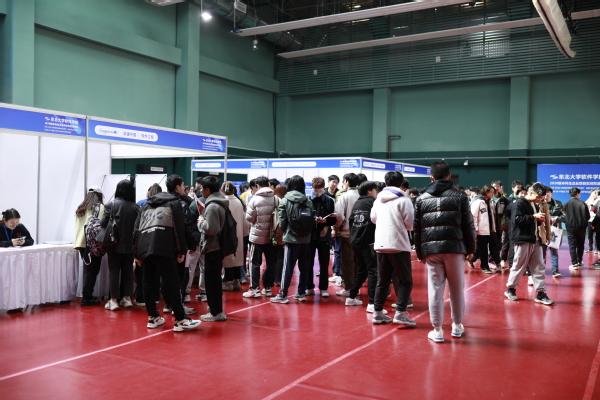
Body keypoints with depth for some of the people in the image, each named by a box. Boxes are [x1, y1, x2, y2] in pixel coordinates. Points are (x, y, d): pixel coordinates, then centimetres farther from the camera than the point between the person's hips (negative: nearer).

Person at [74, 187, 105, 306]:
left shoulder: (80, 208, 15)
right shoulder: (100, 207, -5)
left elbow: (77, 226, 18)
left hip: (81, 243, 6)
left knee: (88, 270, 14)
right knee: (92, 271, 0)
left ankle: (87, 296, 16)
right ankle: (87, 297, 0)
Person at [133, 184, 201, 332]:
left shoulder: (146, 205, 31)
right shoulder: (174, 202, 18)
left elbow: (136, 229, 23)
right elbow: (179, 227, 6)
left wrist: (137, 254, 23)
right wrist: (181, 251, 7)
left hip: (143, 247, 5)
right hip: (163, 247, -5)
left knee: (149, 283, 12)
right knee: (172, 282, -6)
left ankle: (153, 317, 18)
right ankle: (180, 320, -7)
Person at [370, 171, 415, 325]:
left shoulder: (378, 200, 9)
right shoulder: (403, 200, -7)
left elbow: (373, 219, 20)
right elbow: (410, 223, -8)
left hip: (380, 244, 6)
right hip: (399, 245, -5)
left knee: (382, 281, 14)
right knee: (405, 281, 3)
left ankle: (378, 313, 15)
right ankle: (400, 313, -5)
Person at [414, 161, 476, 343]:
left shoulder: (422, 198, 8)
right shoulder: (459, 196, 4)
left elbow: (417, 228, 8)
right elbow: (468, 225, 2)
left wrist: (420, 252, 14)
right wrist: (470, 248, 11)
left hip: (431, 249, 1)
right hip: (454, 247, -1)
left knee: (435, 289, 4)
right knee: (457, 288, 13)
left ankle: (437, 330, 8)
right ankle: (457, 326, 25)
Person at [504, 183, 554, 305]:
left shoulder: (534, 205, 17)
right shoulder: (519, 203, -9)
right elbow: (517, 219, -20)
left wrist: (540, 220, 6)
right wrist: (534, 217, -18)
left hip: (535, 241, 8)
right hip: (523, 240, -8)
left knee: (539, 267, 5)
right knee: (519, 266, 1)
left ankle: (541, 293, 9)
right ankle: (510, 289, 16)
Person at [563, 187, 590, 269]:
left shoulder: (566, 204, -7)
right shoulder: (582, 204, -8)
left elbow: (563, 217, -4)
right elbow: (588, 217, -5)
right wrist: (583, 223, 15)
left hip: (570, 228, -1)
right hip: (581, 228, 1)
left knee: (572, 246, 4)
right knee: (580, 245, 16)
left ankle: (574, 263, 0)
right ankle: (579, 262, 24)